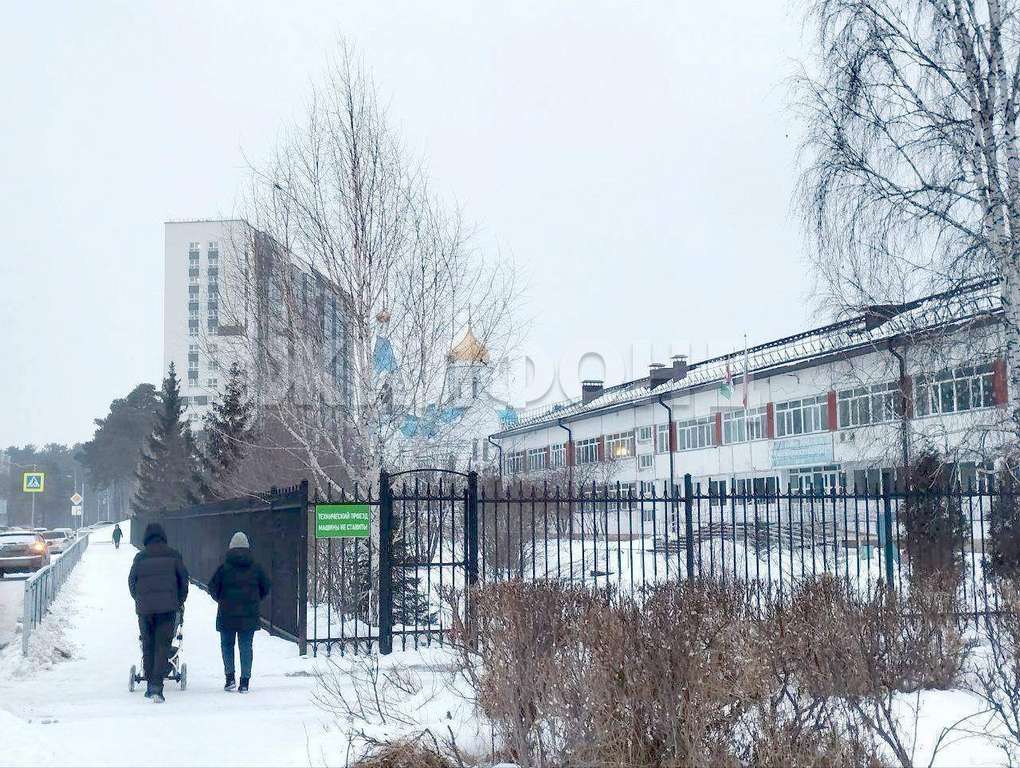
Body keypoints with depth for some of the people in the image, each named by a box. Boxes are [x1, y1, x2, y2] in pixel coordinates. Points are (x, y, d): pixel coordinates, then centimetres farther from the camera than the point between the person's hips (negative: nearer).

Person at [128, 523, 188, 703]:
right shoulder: (173, 555, 3)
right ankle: (157, 686, -16)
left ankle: (150, 685, 16)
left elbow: (131, 581, 8)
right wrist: (180, 601, 21)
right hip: (167, 607, -1)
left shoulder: (140, 557, 3)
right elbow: (184, 578, 7)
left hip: (145, 607, 1)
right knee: (162, 645, -3)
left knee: (148, 646, 13)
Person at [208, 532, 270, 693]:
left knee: (227, 644, 14)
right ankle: (245, 682, 2)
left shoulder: (224, 567, -7)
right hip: (249, 615, 2)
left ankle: (230, 677, 4)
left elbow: (213, 588, -4)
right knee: (246, 647, 6)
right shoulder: (255, 567, 0)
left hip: (227, 614, -2)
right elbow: (266, 587, 8)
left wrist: (221, 600, 14)